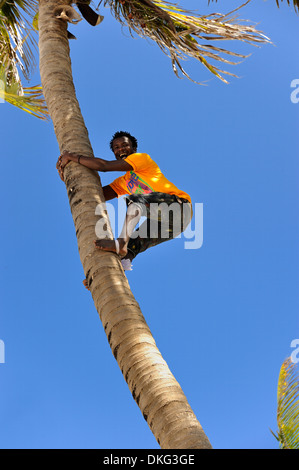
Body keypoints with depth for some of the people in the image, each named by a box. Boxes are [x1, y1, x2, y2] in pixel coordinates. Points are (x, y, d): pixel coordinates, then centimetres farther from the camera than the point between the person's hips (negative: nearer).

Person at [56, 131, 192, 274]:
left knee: (134, 199, -28)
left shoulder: (142, 158, 3)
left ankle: (121, 243, -41)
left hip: (179, 205, -8)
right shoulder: (122, 182, 26)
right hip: (163, 222, 8)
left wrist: (72, 157, -1)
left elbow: (104, 166, -7)